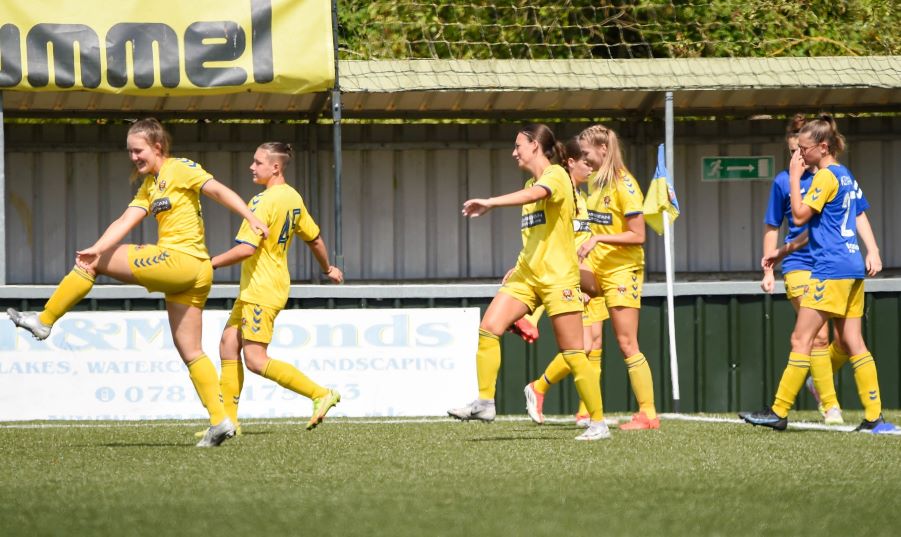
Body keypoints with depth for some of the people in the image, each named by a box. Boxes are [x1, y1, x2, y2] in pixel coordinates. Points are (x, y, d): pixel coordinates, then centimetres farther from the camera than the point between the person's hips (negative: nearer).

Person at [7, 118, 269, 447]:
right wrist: (98, 248, -9)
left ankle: (44, 321, 7)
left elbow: (219, 190, -11)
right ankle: (220, 421, 3)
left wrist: (252, 219, -24)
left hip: (181, 260, -10)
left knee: (91, 264, -2)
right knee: (190, 354, 7)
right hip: (193, 274, 10)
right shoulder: (149, 188, 21)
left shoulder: (180, 170, -1)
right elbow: (125, 222, 9)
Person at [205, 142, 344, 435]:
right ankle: (228, 419, 8)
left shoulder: (264, 202, -18)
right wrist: (328, 269, 36)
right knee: (229, 343, 9)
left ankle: (321, 394, -11)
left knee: (256, 359, -11)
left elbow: (246, 248, -24)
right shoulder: (293, 198, 10)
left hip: (261, 289, -10)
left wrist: (210, 264, -15)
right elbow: (314, 238, 21)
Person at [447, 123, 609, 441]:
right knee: (488, 328, -12)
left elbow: (535, 195, -33)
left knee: (573, 354, -5)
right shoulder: (532, 183, 19)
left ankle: (599, 423, 2)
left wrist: (490, 203, -41)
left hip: (558, 277, -8)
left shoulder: (556, 175, -9)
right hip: (527, 275, 8)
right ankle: (485, 403, -12)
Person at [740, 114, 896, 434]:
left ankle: (779, 412, -6)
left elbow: (800, 215, -13)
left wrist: (795, 176, -6)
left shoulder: (826, 176, -11)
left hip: (831, 270, -9)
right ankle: (875, 418, 1)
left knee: (801, 339, -6)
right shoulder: (845, 176, 18)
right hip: (852, 268, 9)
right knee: (853, 343, 6)